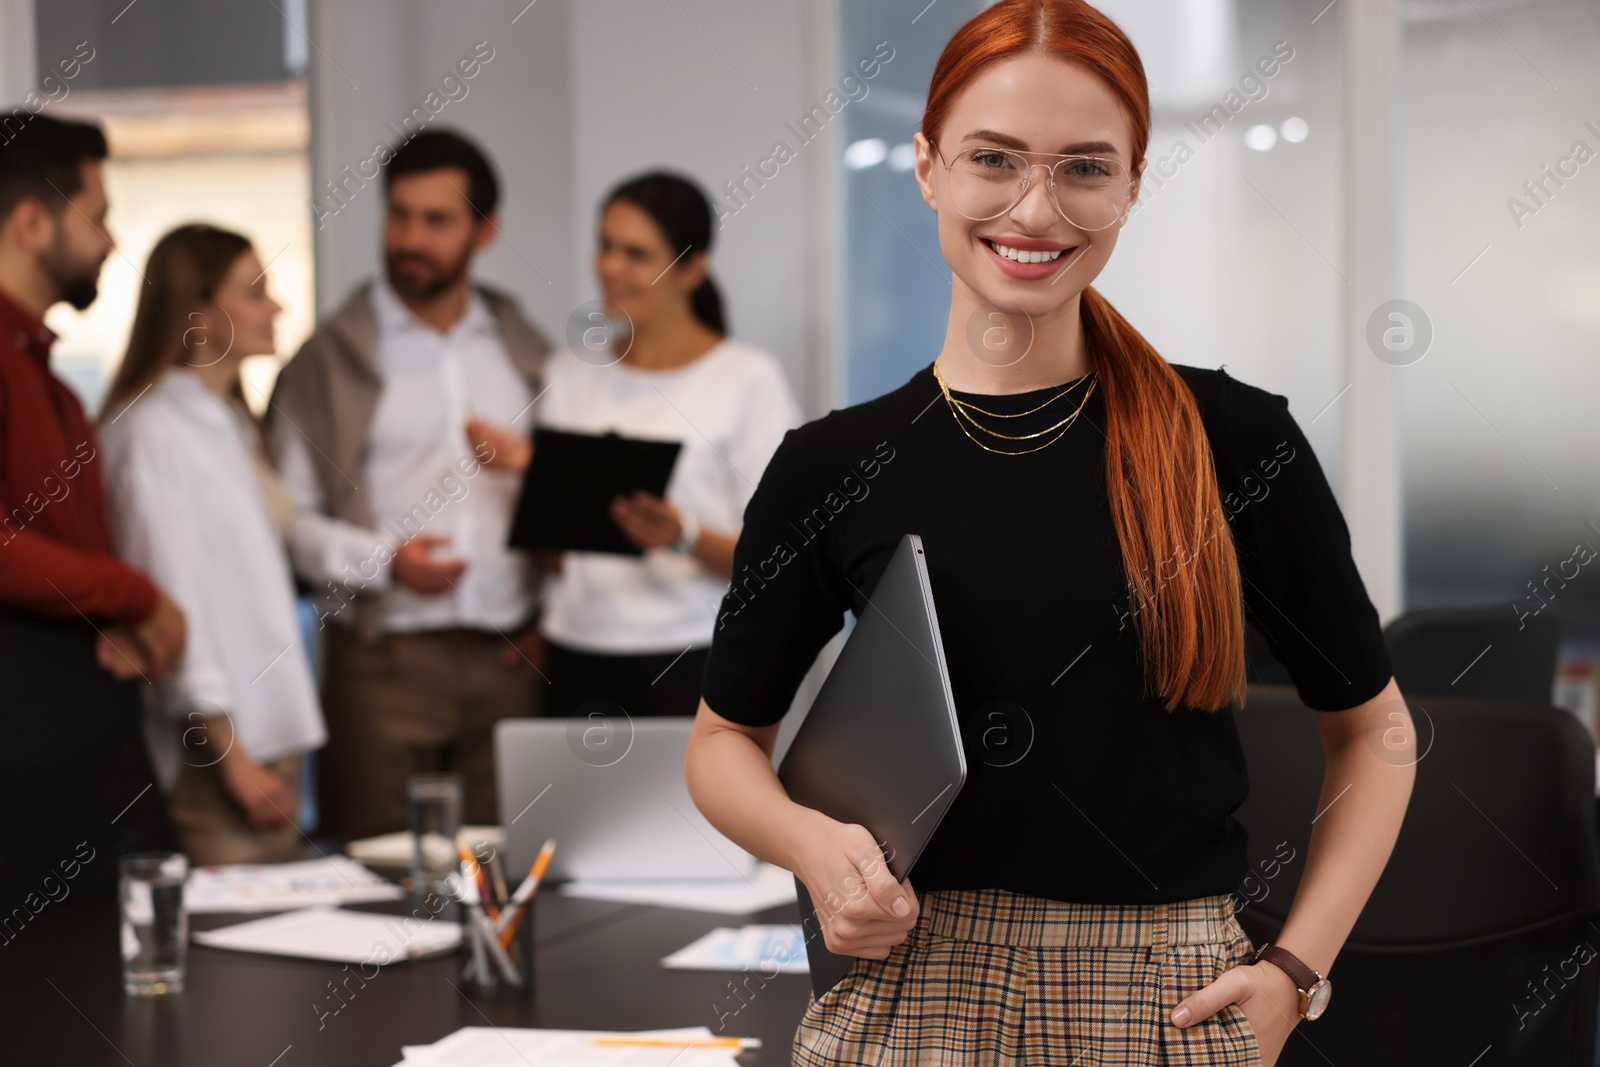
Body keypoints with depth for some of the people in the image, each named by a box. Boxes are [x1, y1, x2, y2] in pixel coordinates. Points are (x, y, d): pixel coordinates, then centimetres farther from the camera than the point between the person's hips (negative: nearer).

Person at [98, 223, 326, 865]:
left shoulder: (232, 422, 18)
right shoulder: (154, 429, -10)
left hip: (273, 733, 8)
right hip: (217, 746, -8)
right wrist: (230, 754, -15)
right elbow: (173, 599, -14)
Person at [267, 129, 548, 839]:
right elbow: (286, 517, -1)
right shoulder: (331, 358, 3)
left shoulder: (524, 352, 15)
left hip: (510, 660, 3)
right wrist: (387, 562, -15)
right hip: (383, 663, -3)